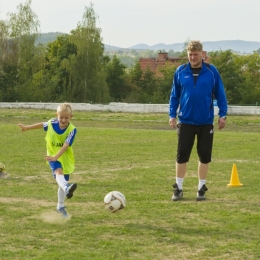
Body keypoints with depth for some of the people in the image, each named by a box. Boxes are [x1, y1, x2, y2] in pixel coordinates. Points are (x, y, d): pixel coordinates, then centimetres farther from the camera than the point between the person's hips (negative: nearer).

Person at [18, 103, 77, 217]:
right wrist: (27, 128, 25)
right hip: (53, 156, -1)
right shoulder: (51, 123, -12)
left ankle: (60, 206, 30)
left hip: (65, 157, 1)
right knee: (58, 171, -32)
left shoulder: (72, 130, -19)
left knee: (63, 181, 11)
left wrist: (56, 157, -41)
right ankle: (66, 188, -63)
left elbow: (65, 146, -28)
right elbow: (42, 125, 11)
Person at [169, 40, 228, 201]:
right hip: (186, 121, 0)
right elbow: (174, 95, 8)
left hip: (206, 122, 0)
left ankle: (202, 188, 18)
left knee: (205, 156, 5)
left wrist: (223, 115, -2)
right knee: (182, 156, 1)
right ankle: (178, 188, 12)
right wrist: (172, 115, 2)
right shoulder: (180, 72, 1)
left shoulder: (211, 71, -2)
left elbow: (220, 95, 3)